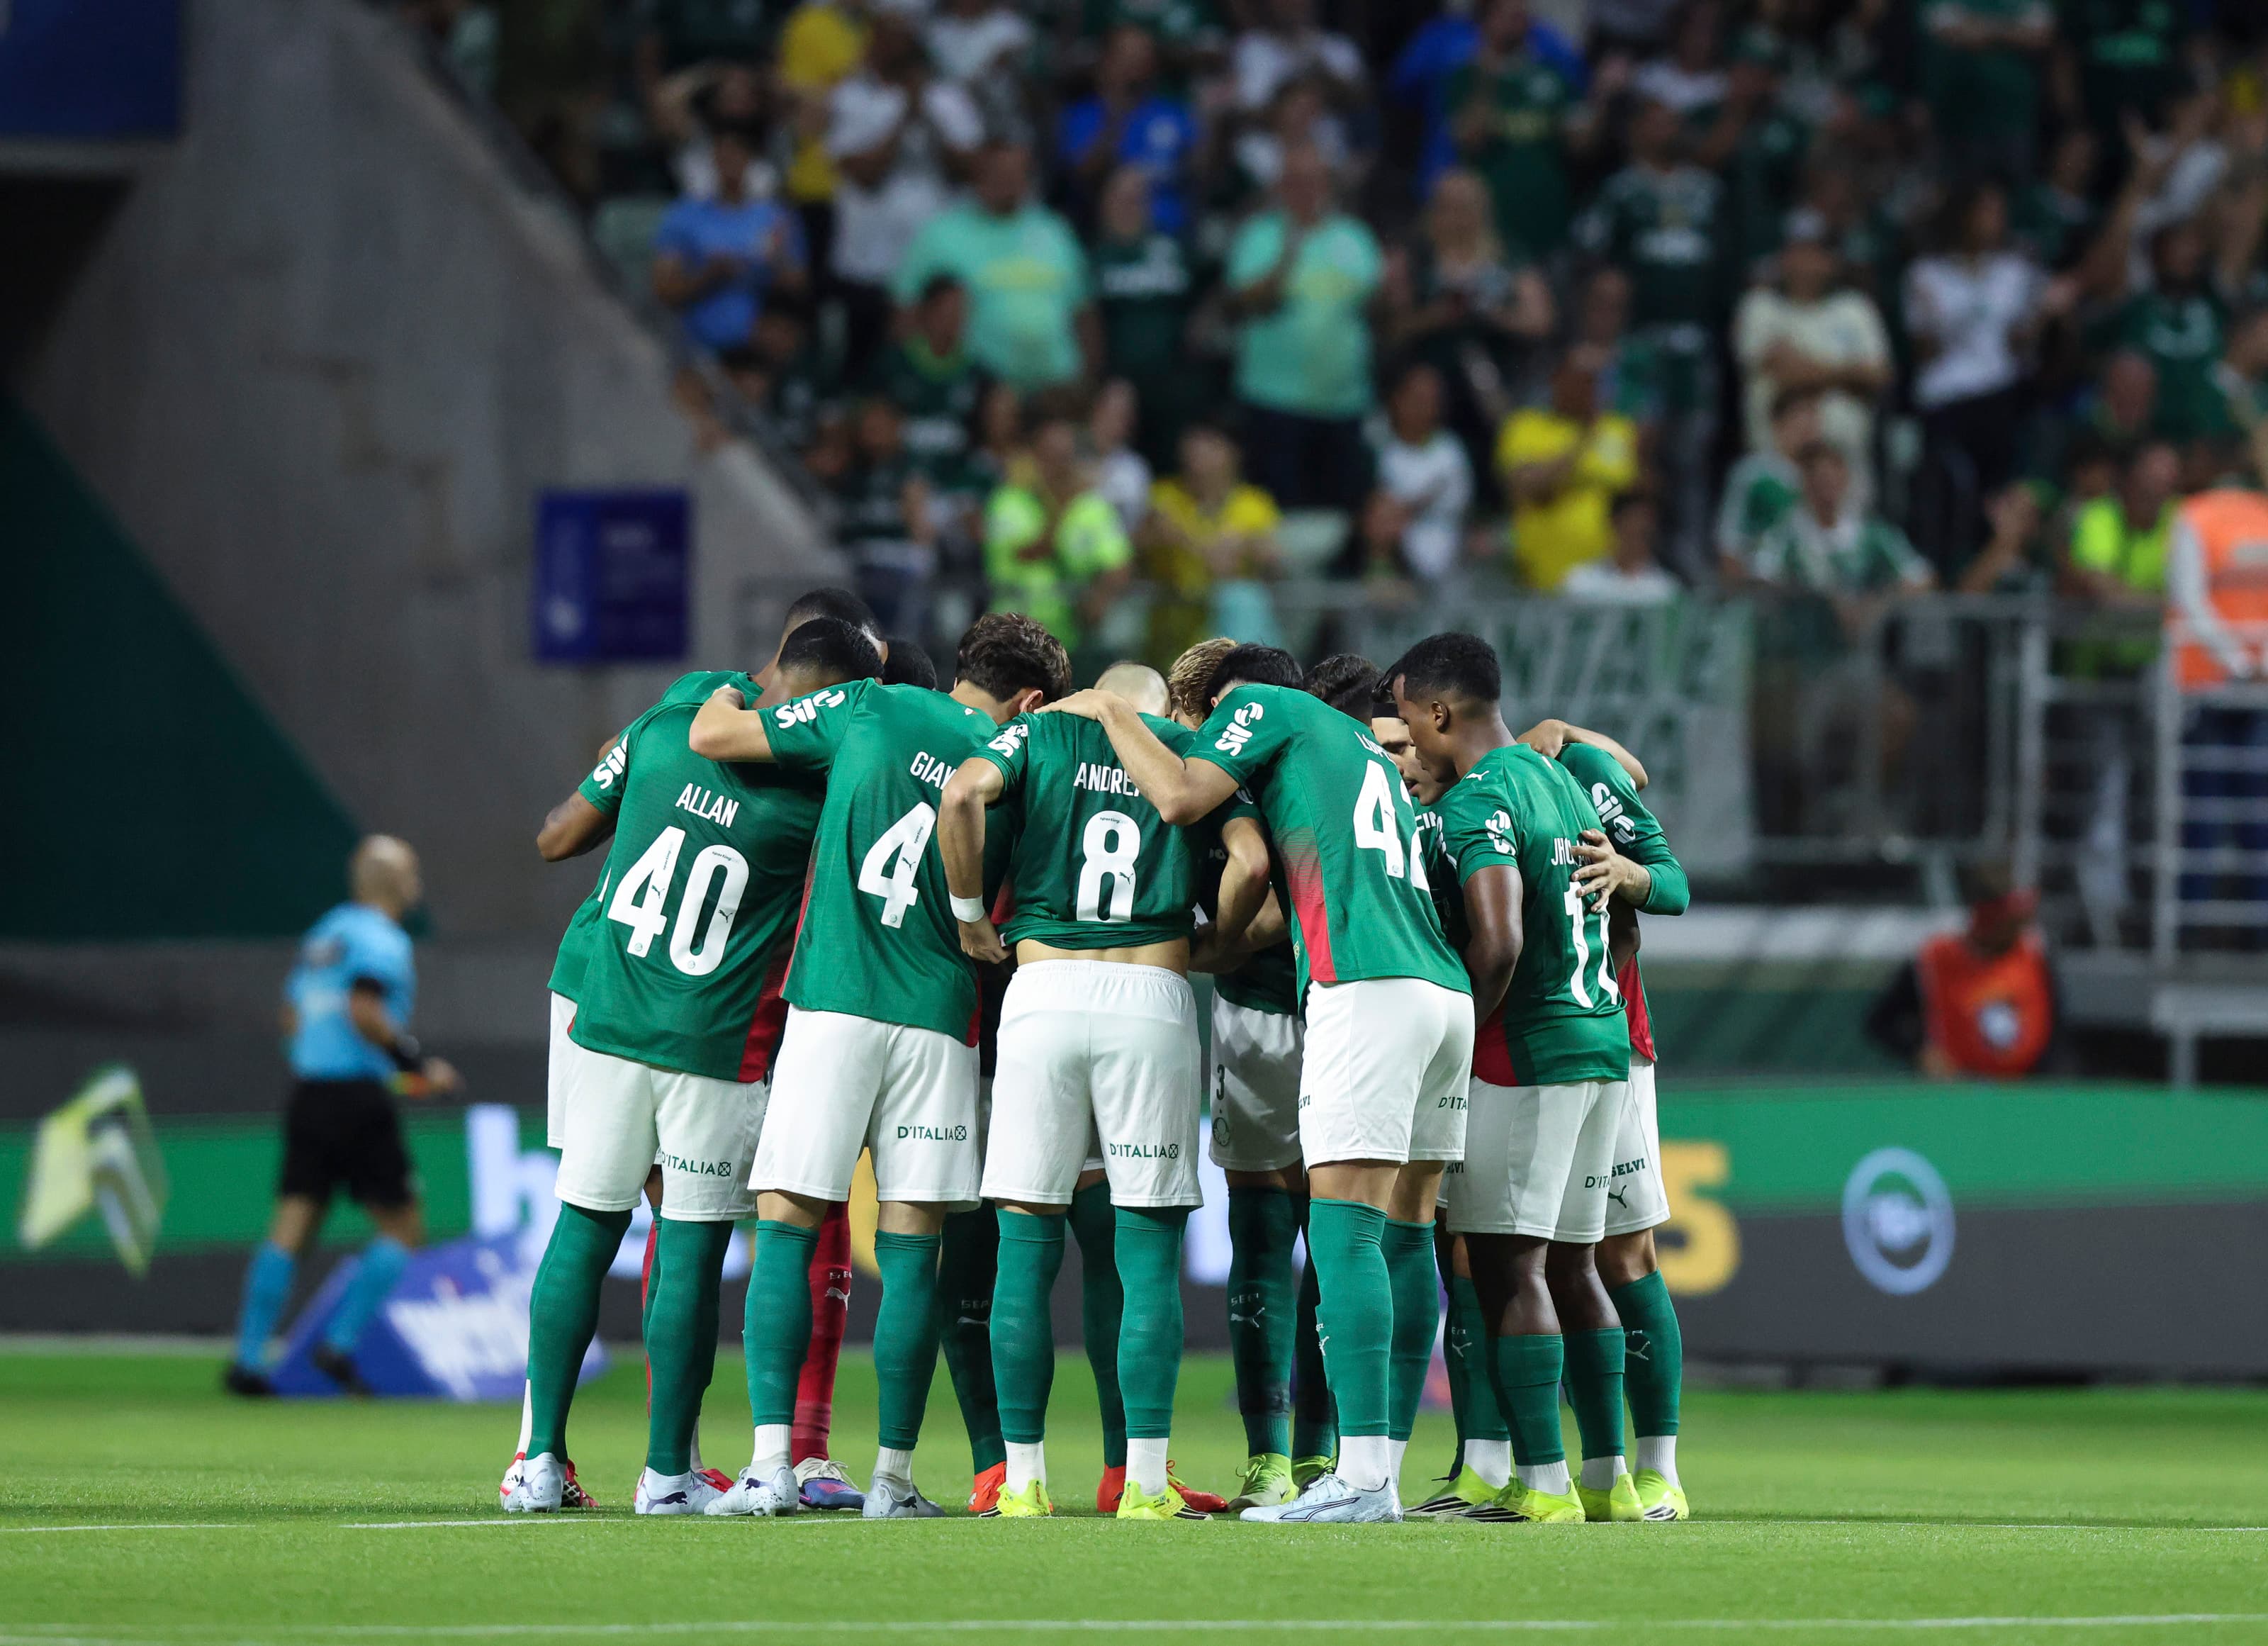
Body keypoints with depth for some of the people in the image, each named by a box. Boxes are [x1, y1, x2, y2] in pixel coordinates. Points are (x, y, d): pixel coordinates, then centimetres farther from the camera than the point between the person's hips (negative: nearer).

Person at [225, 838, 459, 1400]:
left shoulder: (324, 935, 18)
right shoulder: (382, 939, -8)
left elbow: (292, 1020, 20)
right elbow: (365, 1012, -21)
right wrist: (420, 1066, -14)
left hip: (308, 1092, 8)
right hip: (359, 1096, -8)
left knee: (291, 1224, 5)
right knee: (402, 1226, 3)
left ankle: (246, 1358, -2)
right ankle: (341, 1343, -5)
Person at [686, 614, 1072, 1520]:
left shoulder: (869, 709, 4)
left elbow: (711, 736, 7)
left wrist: (724, 696, 27)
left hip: (830, 999, -1)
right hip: (936, 1015, 1)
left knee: (784, 1227, -1)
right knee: (910, 1250, 6)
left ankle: (771, 1462, -13)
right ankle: (893, 1476, 5)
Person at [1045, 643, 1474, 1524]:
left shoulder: (1264, 706, 9)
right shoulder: (1367, 747, 31)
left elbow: (1179, 796, -3)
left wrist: (1110, 712, 10)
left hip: (1367, 987, -8)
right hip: (1446, 990, 8)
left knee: (1345, 1228, -12)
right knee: (1404, 1235, 7)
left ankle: (1363, 1476, -21)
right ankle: (1379, 1471, 6)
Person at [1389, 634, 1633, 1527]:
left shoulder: (1479, 801, -13)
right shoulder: (1562, 782, 16)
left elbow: (1498, 943, -22)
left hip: (1525, 1051, -9)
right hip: (1604, 1044, 9)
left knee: (1508, 1265, -7)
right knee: (1569, 1263, 14)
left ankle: (1543, 1481, -12)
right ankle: (1607, 1475, 15)